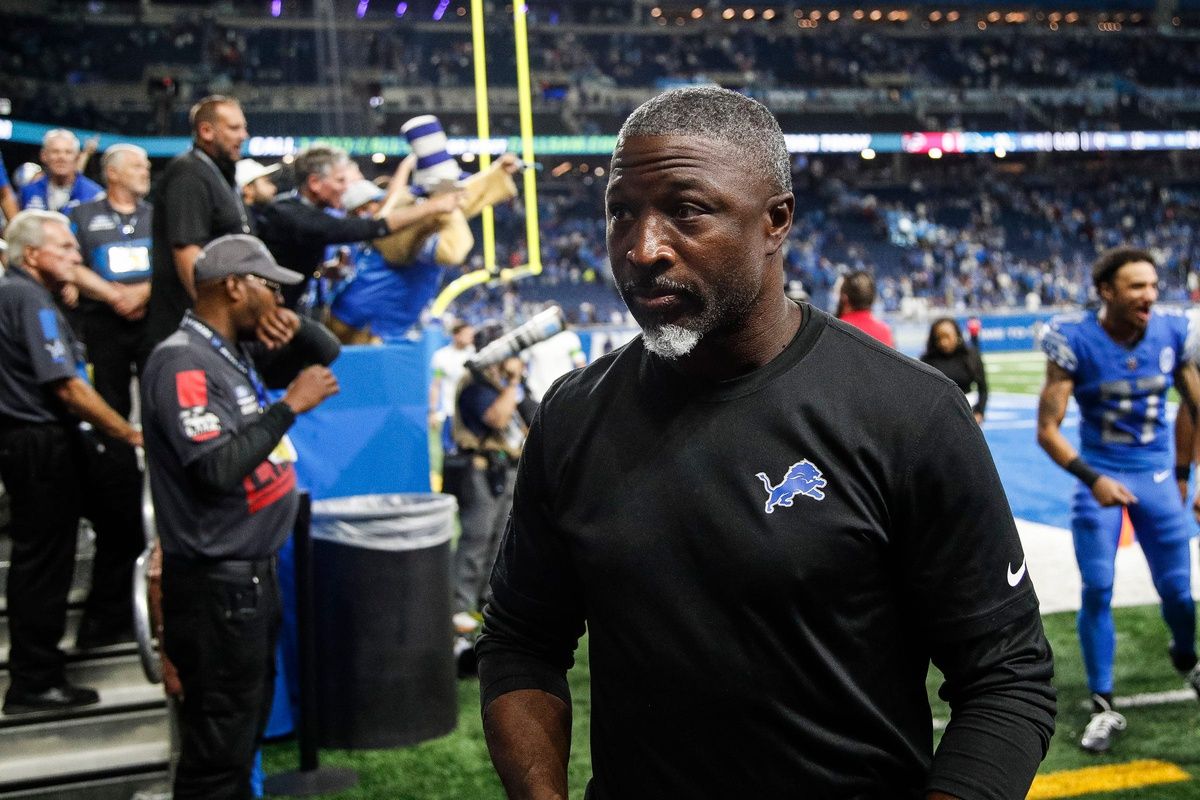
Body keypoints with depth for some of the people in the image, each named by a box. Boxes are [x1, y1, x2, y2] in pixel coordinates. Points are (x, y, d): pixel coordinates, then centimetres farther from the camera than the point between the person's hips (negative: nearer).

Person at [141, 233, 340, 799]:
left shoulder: (238, 352, 9)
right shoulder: (182, 363, -17)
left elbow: (327, 352, 21)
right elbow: (218, 468, -27)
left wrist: (295, 327, 0)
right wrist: (291, 405, -21)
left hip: (254, 570, 10)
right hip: (217, 582, -10)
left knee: (248, 723, 21)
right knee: (217, 743, -2)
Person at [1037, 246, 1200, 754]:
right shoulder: (1074, 340, -17)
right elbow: (1047, 430, -15)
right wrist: (1093, 478, -25)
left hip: (1155, 473, 3)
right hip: (1100, 474, -3)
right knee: (1097, 591, -3)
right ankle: (1103, 708, 10)